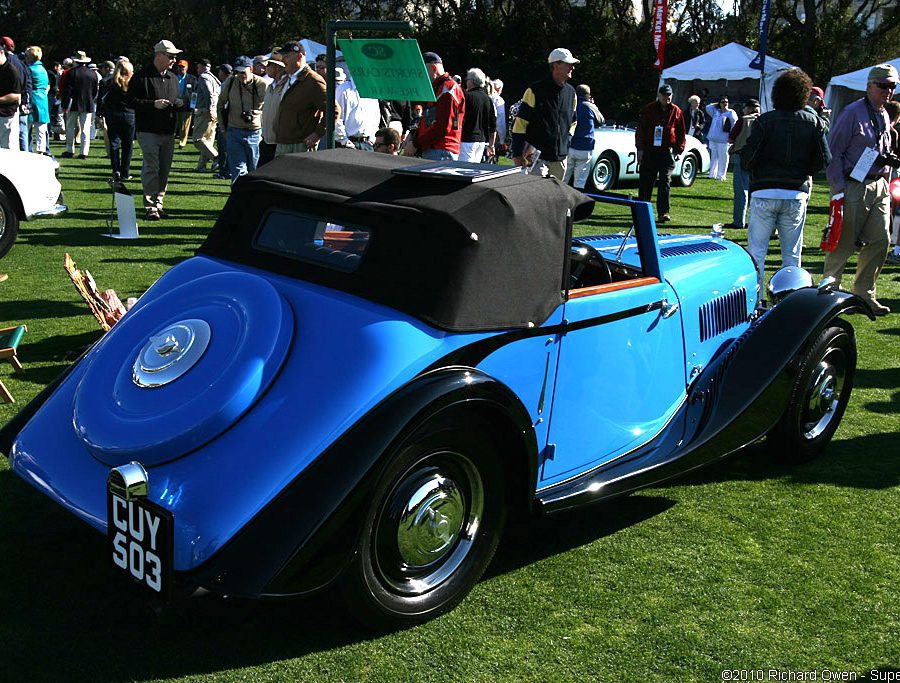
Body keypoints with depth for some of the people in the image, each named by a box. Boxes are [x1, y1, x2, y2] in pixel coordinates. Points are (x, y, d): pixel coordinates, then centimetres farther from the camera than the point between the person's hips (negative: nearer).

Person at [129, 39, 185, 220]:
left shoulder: (172, 78, 16)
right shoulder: (142, 76, -6)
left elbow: (176, 100, 27)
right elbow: (132, 101, -8)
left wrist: (180, 104, 3)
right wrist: (153, 104, -18)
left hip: (168, 132, 7)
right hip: (148, 130, -7)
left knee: (164, 170, 9)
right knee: (151, 169, -9)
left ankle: (158, 203, 18)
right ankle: (150, 207, -4)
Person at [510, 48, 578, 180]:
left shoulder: (571, 92, 12)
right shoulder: (535, 91, -7)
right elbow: (520, 122, -9)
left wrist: (566, 142, 12)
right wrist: (517, 154, -14)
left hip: (560, 158, 6)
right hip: (536, 156, -6)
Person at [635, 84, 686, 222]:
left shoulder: (676, 111, 7)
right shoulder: (649, 110, 4)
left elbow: (681, 133, 12)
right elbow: (640, 130, 5)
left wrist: (679, 150, 4)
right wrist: (640, 149, -2)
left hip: (667, 152, 0)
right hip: (649, 151, 0)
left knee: (665, 182, -6)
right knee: (645, 182, 6)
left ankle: (663, 213, -9)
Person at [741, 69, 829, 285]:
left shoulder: (764, 121, -6)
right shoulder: (814, 123, 3)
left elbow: (747, 159, -11)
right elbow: (823, 160, 1)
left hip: (764, 193, -3)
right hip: (797, 194, 3)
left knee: (756, 251, 2)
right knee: (792, 255, 11)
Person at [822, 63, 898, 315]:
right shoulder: (852, 113, -8)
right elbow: (833, 151, -11)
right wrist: (838, 188, -16)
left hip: (879, 188, 7)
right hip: (854, 187, -7)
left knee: (880, 242, 4)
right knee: (843, 243, -4)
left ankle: (864, 295, 14)